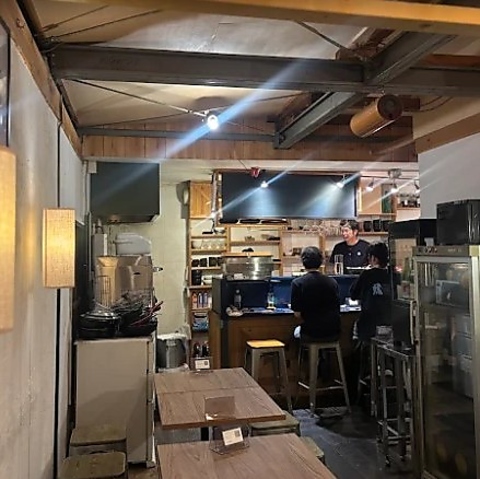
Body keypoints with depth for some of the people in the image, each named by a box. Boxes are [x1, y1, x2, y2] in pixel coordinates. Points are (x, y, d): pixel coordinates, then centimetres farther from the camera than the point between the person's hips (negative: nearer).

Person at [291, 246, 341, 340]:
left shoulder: (297, 283, -12)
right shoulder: (332, 282, -4)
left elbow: (297, 314, -10)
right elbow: (337, 309, 6)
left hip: (311, 333, -2)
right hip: (333, 333, 2)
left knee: (297, 331, 32)